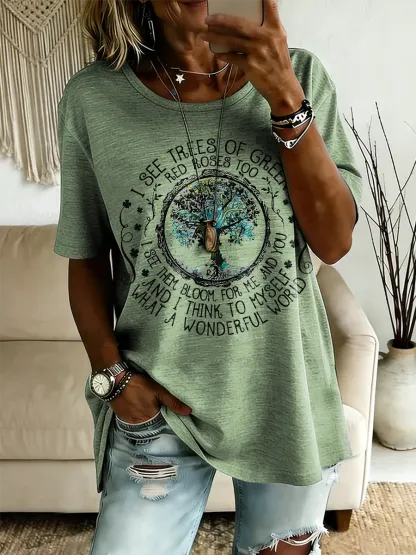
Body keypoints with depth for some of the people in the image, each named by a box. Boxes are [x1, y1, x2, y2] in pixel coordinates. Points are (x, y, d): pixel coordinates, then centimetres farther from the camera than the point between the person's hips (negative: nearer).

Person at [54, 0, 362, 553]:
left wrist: (286, 99, -20)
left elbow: (334, 241, -11)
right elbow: (86, 257, 1)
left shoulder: (302, 76, -5)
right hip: (159, 404, -1)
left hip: (287, 398, 2)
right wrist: (113, 374, -8)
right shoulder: (91, 98, -7)